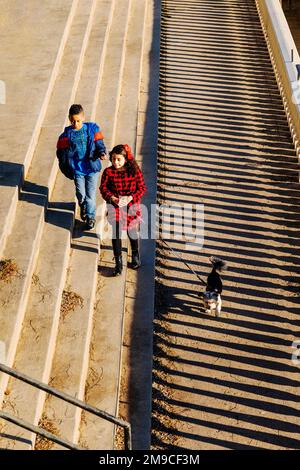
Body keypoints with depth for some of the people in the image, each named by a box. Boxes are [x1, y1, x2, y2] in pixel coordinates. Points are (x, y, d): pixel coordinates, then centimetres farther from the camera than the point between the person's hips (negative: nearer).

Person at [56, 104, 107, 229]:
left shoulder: (92, 128, -6)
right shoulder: (66, 134, -5)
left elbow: (99, 144, -1)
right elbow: (61, 152, 3)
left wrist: (102, 153, -22)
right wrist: (66, 168, 4)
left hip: (92, 167, -1)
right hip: (77, 169, 1)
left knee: (91, 194, 6)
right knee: (81, 194, 10)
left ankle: (90, 217, 25)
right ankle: (83, 207, 44)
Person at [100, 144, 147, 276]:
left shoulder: (134, 170, -7)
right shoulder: (108, 172, -5)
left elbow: (142, 187, -4)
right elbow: (103, 188, -1)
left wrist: (130, 198, -18)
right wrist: (112, 198, -19)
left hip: (131, 204, 0)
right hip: (114, 205, 0)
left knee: (132, 231, 12)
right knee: (116, 233, -3)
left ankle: (135, 255, 40)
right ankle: (118, 263, 7)